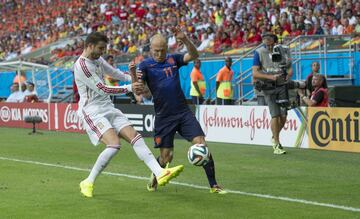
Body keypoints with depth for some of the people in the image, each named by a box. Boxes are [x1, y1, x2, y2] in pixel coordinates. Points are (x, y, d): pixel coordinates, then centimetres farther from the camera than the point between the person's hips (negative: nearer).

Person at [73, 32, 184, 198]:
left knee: (135, 136, -6)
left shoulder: (98, 59, 12)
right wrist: (129, 88, -13)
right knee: (114, 144, -25)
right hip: (92, 111, -9)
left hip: (108, 108, 9)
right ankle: (88, 183, -10)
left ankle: (160, 173, -14)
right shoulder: (81, 65, -17)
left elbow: (114, 73, 23)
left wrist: (131, 76, 2)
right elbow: (102, 90, -18)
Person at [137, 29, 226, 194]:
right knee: (166, 157, 2)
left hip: (183, 112, 2)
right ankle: (155, 177, 36)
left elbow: (194, 55, -3)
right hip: (163, 117, -2)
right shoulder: (145, 65, -3)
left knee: (201, 144, -11)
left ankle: (213, 185, -4)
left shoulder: (173, 59, 7)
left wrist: (184, 40, -20)